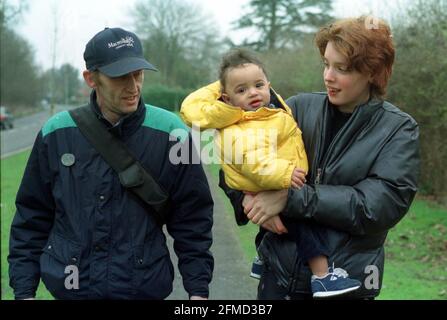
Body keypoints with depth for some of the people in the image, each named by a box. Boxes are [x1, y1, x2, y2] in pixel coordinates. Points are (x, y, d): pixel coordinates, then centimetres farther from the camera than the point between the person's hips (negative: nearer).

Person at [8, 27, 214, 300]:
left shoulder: (170, 132, -8)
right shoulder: (56, 134, -4)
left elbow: (192, 218, -2)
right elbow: (32, 218, 4)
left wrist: (198, 289, -4)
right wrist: (23, 289, 2)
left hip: (145, 288, -1)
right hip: (70, 287, 1)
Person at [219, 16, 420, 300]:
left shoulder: (399, 130, -6)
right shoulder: (300, 107, -1)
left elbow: (380, 205, -18)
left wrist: (290, 197, -23)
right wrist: (248, 198, -21)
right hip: (280, 271, 2)